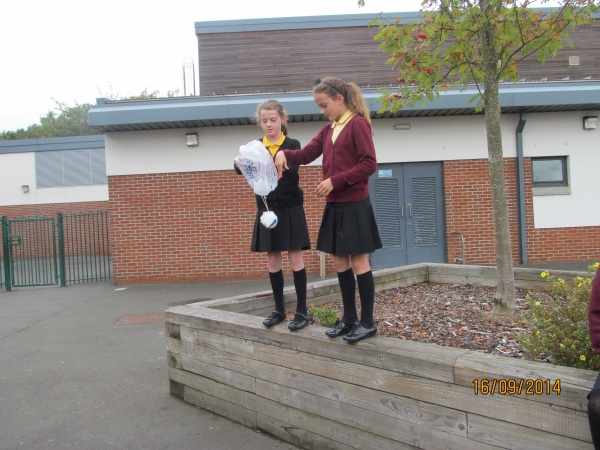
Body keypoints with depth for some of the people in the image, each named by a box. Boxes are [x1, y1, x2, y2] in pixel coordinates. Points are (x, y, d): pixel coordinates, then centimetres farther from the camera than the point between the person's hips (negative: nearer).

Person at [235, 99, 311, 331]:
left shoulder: (292, 145, -3)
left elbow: (293, 173, -18)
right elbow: (242, 169, -8)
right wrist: (239, 163, -31)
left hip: (290, 209, -3)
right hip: (267, 210, 3)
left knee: (295, 258, -1)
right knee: (272, 260, 8)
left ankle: (302, 310, 7)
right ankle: (279, 309, 19)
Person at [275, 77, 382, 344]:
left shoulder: (358, 124, -8)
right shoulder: (328, 130, 15)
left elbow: (369, 164, -15)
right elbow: (307, 154, 11)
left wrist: (335, 181, -18)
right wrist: (284, 154, -8)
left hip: (355, 205, -8)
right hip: (334, 206, 8)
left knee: (359, 262, -1)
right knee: (340, 263, 11)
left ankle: (368, 322, 9)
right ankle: (349, 317, 23)